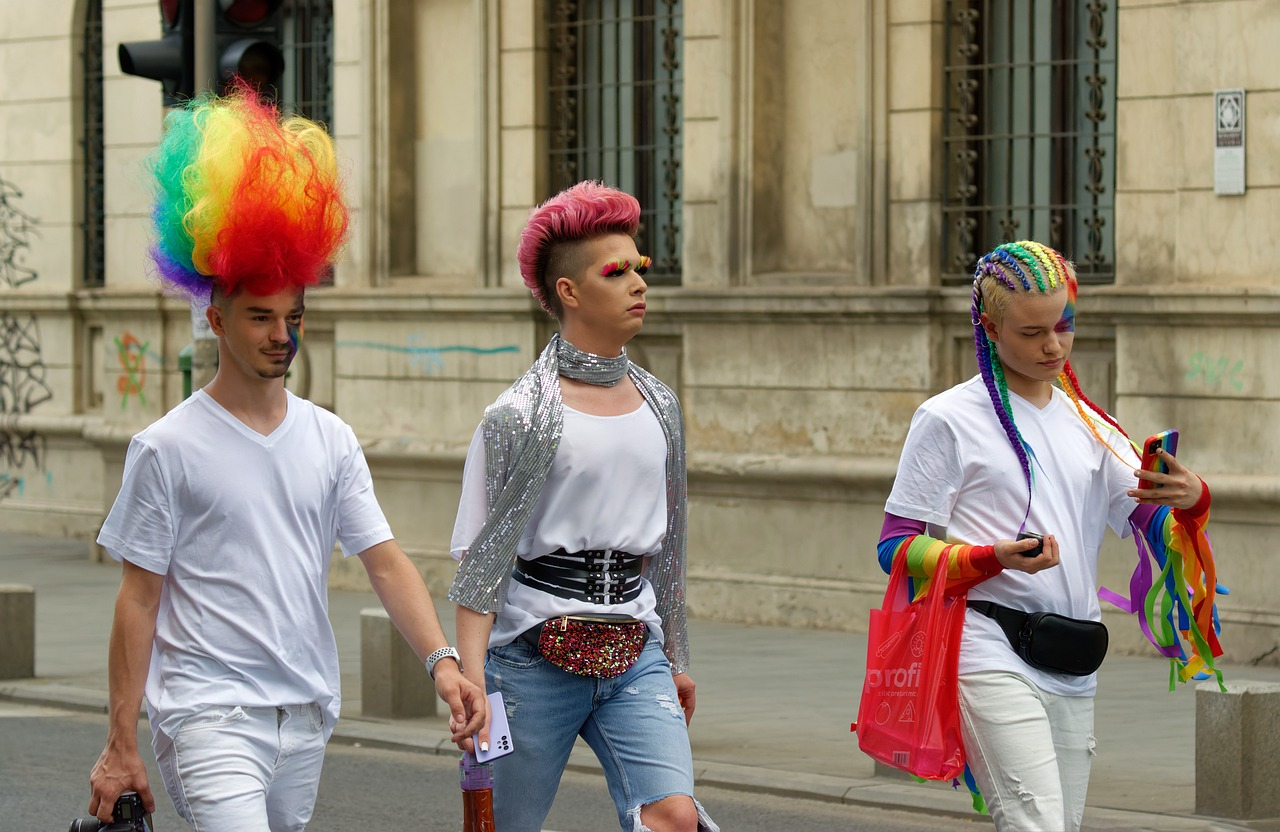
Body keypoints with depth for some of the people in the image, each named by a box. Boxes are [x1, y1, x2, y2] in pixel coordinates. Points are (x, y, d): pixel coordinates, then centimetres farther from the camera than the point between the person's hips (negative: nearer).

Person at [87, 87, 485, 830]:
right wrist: (121, 746, -5)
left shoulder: (331, 440, 10)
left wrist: (442, 659, -13)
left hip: (308, 714, 5)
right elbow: (139, 600, -3)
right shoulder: (169, 448, -4)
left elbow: (386, 561, 4)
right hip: (209, 716, -5)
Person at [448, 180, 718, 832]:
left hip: (635, 655, 4)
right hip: (535, 654, -4)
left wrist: (677, 659, 21)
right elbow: (482, 556, -8)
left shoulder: (658, 406, 10)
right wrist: (470, 680, -17)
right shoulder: (521, 415, -7)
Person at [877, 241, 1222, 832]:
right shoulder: (948, 419, 0)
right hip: (991, 653, -6)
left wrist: (1191, 500, -14)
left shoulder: (1089, 425, 16)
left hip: (1074, 669, 6)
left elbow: (1158, 530, 10)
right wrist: (993, 559, -18)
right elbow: (896, 545, -2)